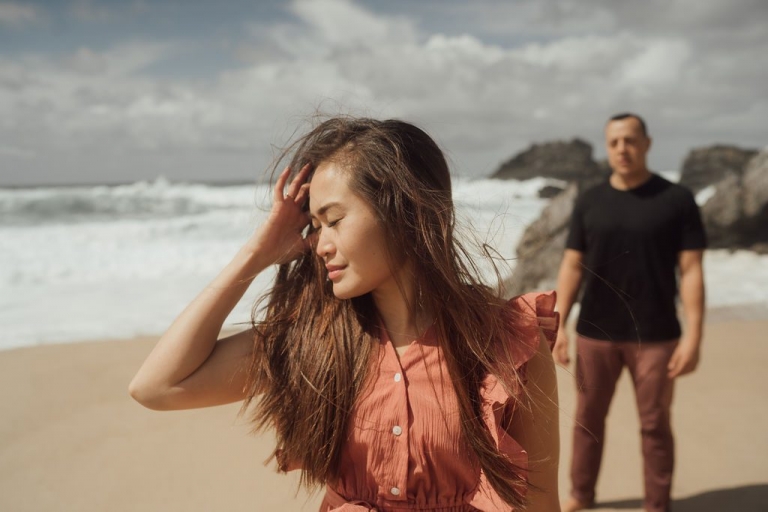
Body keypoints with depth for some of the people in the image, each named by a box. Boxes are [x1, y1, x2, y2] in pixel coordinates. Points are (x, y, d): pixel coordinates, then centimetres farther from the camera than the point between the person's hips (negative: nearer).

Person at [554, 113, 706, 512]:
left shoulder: (676, 200, -3)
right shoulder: (589, 202, 3)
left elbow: (691, 270, -5)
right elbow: (572, 266, 4)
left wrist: (693, 335, -11)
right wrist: (558, 324, -2)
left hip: (655, 335, -2)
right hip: (595, 333, 2)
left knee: (655, 424, 8)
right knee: (587, 418, 12)